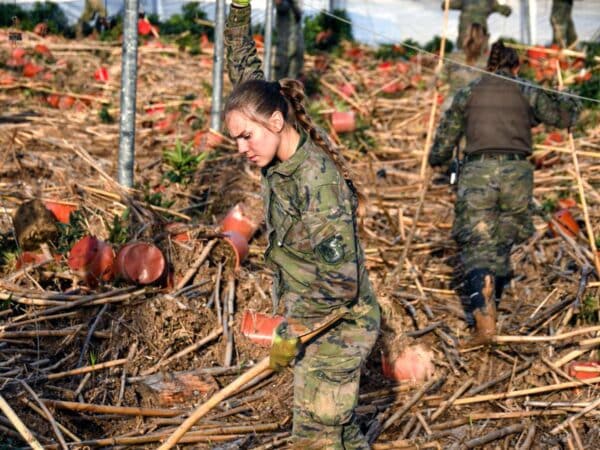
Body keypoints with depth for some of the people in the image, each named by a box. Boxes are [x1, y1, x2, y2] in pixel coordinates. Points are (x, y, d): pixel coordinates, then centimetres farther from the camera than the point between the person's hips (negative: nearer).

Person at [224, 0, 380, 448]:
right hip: (318, 322, 9)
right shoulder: (280, 159, -1)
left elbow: (341, 280, -26)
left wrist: (289, 333, -18)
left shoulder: (317, 179, -25)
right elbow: (247, 78, 12)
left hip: (338, 326, -9)